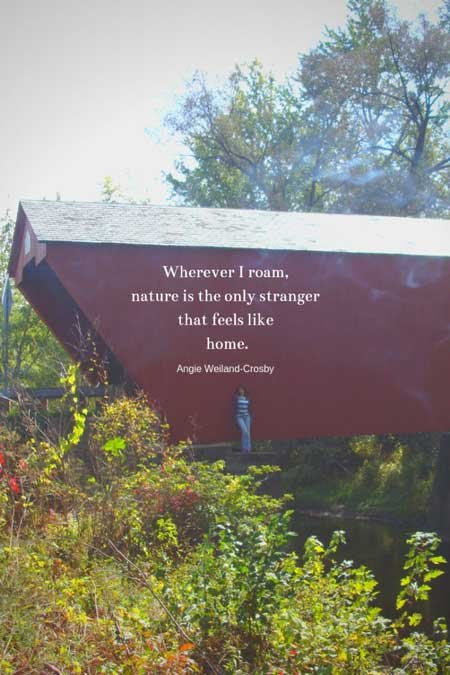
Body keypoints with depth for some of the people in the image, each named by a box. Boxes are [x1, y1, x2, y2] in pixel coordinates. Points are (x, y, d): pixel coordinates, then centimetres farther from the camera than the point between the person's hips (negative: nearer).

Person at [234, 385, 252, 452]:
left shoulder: (247, 398, 8)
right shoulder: (236, 398, -2)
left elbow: (249, 408, 11)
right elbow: (235, 408, -3)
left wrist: (250, 417, 8)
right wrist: (235, 418, -7)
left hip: (247, 417, 4)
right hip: (239, 417, -4)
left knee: (247, 432, 1)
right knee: (245, 431, -17)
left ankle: (248, 448, 8)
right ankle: (244, 448, -6)